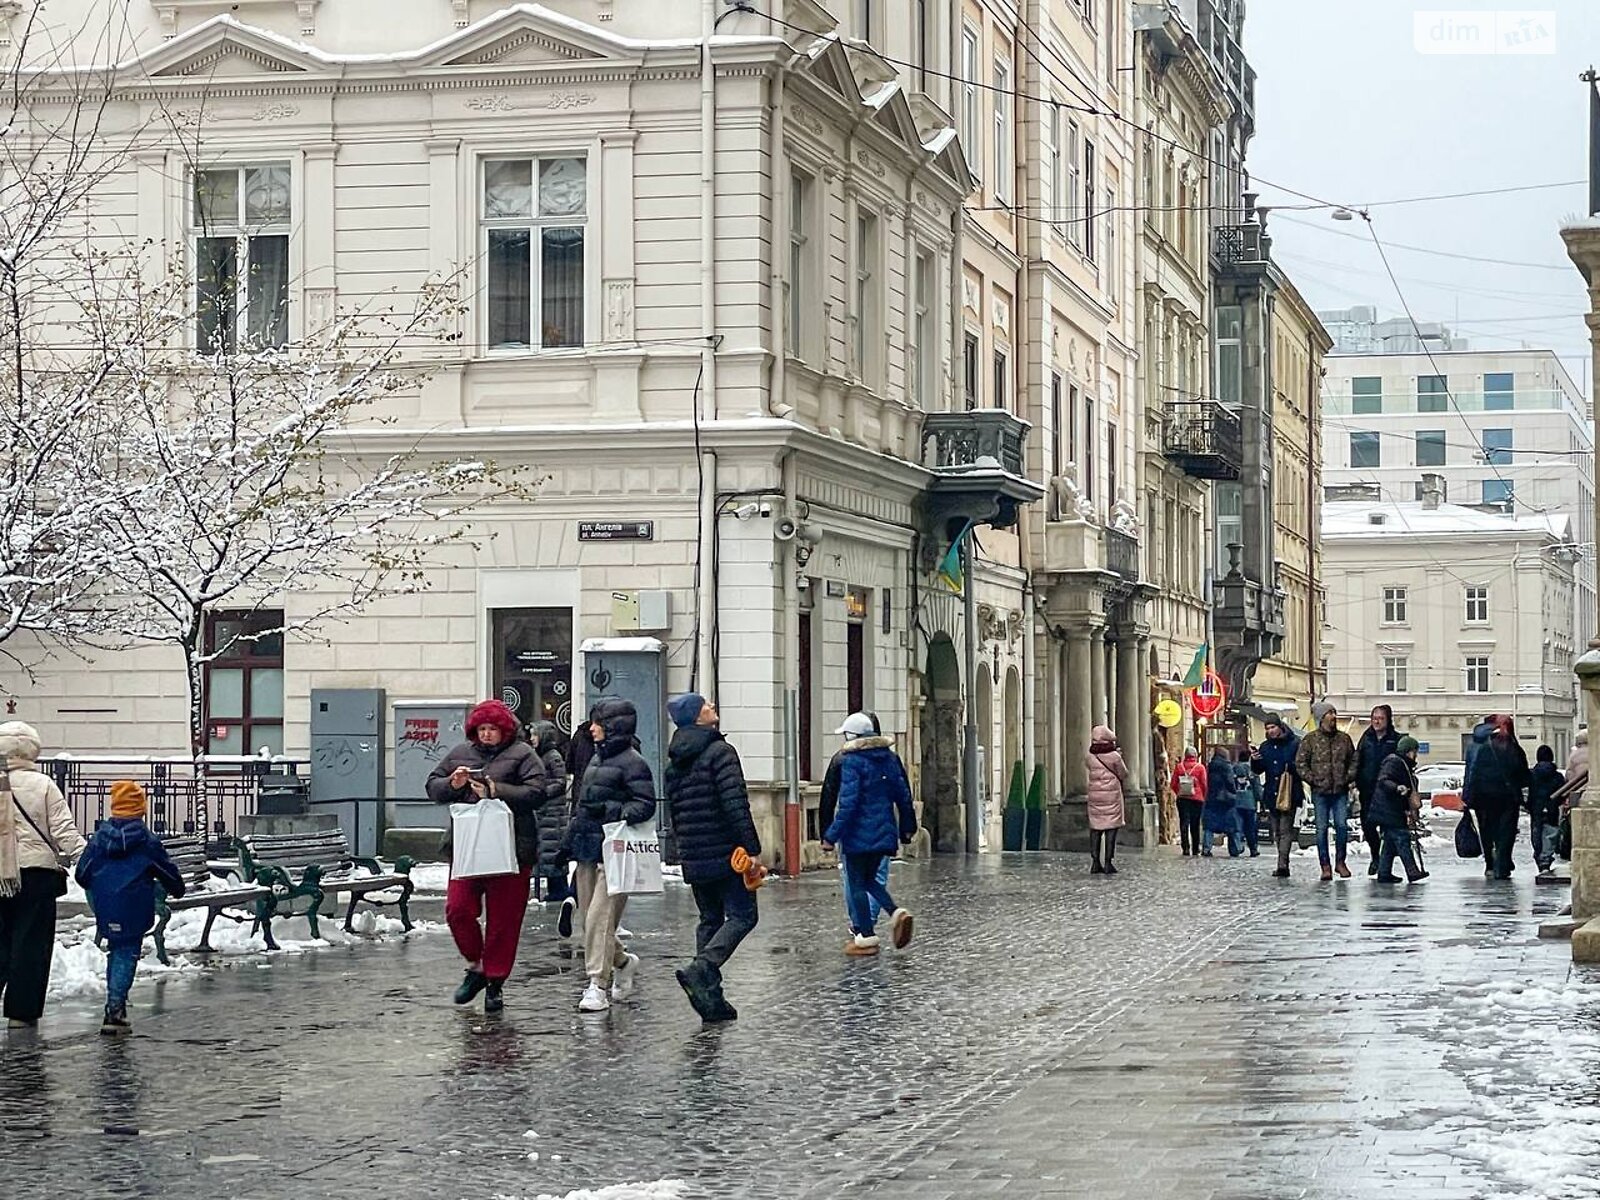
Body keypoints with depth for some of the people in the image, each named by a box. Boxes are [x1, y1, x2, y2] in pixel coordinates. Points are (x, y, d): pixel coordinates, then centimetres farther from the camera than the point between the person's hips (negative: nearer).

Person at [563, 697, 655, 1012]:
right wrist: (569, 841, 22)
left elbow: (646, 804, -13)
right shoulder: (597, 758, 19)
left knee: (600, 917, -13)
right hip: (588, 849, 9)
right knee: (589, 917, 11)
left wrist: (620, 813, -29)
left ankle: (599, 985, -10)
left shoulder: (632, 761, -8)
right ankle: (622, 962, 32)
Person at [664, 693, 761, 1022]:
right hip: (725, 853, -8)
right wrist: (752, 848, -17)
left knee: (710, 919, 13)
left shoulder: (674, 763, 14)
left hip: (692, 857, 8)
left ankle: (711, 998, 8)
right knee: (742, 916, -3)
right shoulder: (720, 752, -11)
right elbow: (736, 805, -18)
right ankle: (701, 969, -22)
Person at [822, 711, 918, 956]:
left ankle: (866, 936, 4)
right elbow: (903, 794, 12)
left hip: (859, 833, -7)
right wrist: (907, 827, 22)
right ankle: (896, 913, -2)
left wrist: (831, 835, -15)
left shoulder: (852, 761, -13)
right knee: (870, 879, 19)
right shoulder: (889, 757, 8)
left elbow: (848, 802, -18)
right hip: (884, 832, 7)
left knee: (857, 883, 4)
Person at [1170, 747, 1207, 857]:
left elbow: (1173, 784, 2)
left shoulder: (1178, 767, 0)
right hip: (1197, 798, 0)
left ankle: (1186, 848, -10)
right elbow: (1204, 784, -4)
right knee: (1195, 824, 10)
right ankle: (1195, 849, 16)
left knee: (1184, 823, 0)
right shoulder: (1200, 768, -5)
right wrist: (1204, 797, 12)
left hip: (1182, 798, 0)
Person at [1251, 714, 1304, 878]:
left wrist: (1292, 768, -24)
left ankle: (1282, 864, -20)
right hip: (1272, 795, 6)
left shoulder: (1294, 744, -4)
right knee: (1277, 831, 11)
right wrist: (1254, 760, -3)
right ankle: (1284, 865, 19)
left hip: (1290, 795, -6)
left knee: (1285, 829, -13)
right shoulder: (1265, 747, 12)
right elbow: (1258, 770, 15)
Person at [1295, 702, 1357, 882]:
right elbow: (1300, 762, -1)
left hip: (1341, 791, 2)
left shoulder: (1344, 738, 8)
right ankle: (1325, 865, 5)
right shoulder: (1310, 739, 0)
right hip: (1320, 792, -2)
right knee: (1322, 828, 0)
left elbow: (1353, 760, 15)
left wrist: (1349, 777, 1)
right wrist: (1312, 779, -8)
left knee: (1342, 826, -2)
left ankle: (1340, 862, 12)